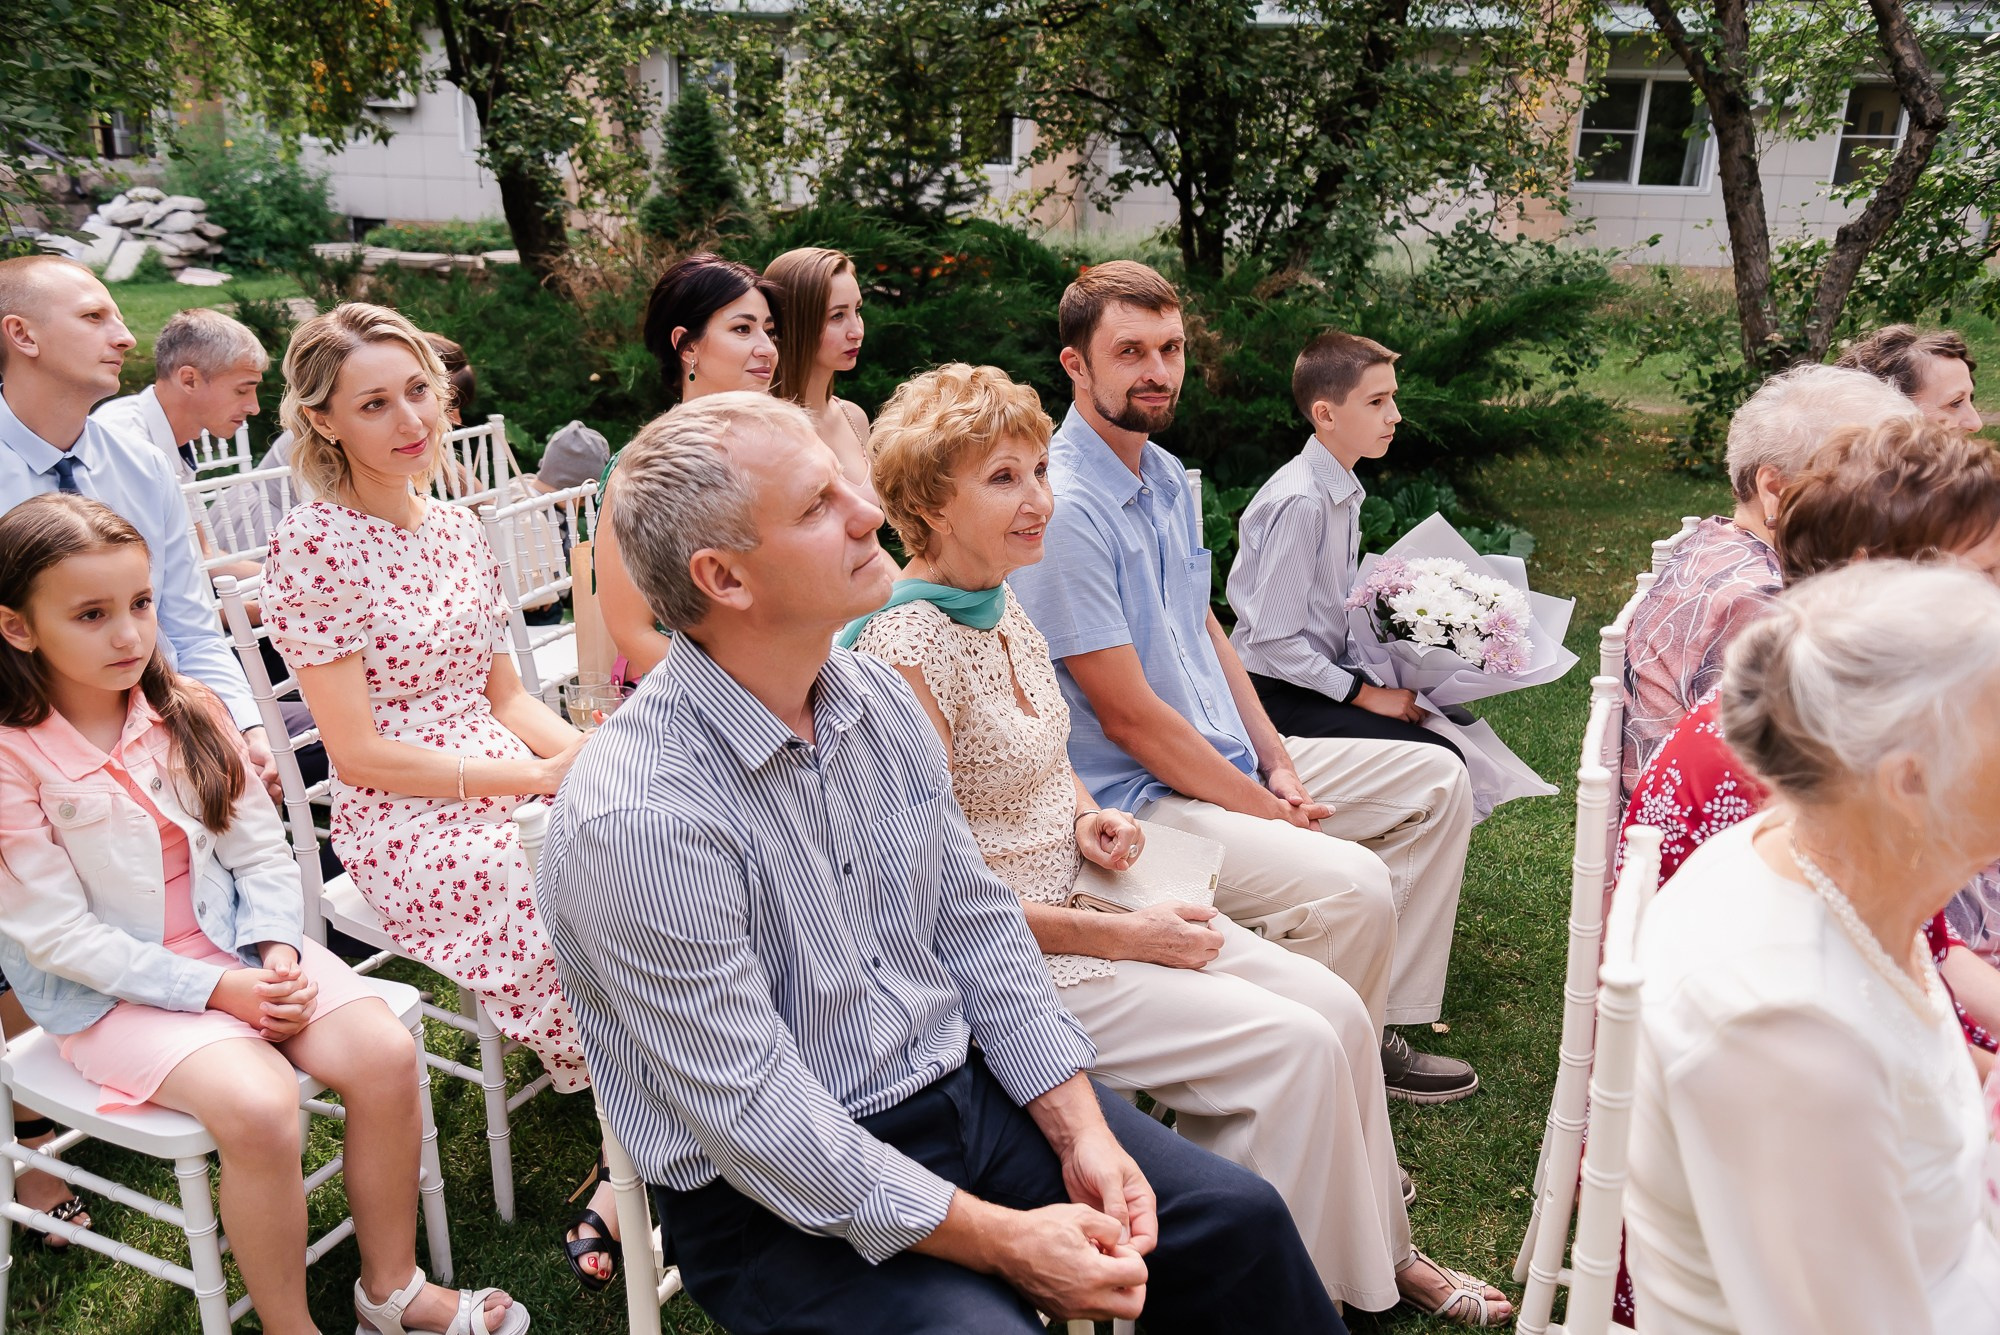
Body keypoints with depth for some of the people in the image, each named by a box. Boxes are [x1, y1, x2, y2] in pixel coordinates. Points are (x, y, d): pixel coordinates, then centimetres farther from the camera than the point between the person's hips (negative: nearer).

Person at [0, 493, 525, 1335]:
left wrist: (276, 950, -12)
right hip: (113, 992, -5)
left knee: (384, 1051, -16)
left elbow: (262, 852, 5)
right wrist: (212, 989, -18)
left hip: (237, 944, 5)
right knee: (257, 1105, -30)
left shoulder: (190, 713, 1)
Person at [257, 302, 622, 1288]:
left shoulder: (457, 529, 12)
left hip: (515, 793, 6)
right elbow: (360, 755, -11)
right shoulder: (313, 546, -8)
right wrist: (537, 775, -15)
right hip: (407, 829, -6)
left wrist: (583, 748, -5)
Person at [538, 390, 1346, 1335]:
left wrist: (1081, 1133, -2)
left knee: (1239, 1220, 0)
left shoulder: (877, 698, -1)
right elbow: (760, 1122, -23)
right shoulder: (636, 819, -25)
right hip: (783, 1201, -6)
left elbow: (976, 923, 5)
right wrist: (1005, 1241, -18)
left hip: (963, 1085, 7)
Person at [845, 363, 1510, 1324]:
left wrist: (1086, 817, 2)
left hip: (1077, 898, 8)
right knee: (1294, 1046, -14)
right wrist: (1123, 938, -16)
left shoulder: (1006, 605, 6)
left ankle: (1380, 1252, 21)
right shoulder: (905, 648, -21)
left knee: (1335, 1007, 0)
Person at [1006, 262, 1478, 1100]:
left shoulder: (1167, 475, 9)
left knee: (1437, 781, 13)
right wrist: (1270, 813, -14)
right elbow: (1130, 718, -21)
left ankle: (1376, 1034, 16)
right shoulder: (1064, 510, -21)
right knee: (1350, 884, -28)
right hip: (1135, 798, -10)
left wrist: (1278, 762, 5)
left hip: (1229, 760, 10)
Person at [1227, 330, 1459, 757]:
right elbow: (1273, 641, -21)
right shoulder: (1300, 503, -21)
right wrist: (1365, 694, -15)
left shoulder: (1343, 490, 6)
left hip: (1323, 674, 9)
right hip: (1278, 697, -9)